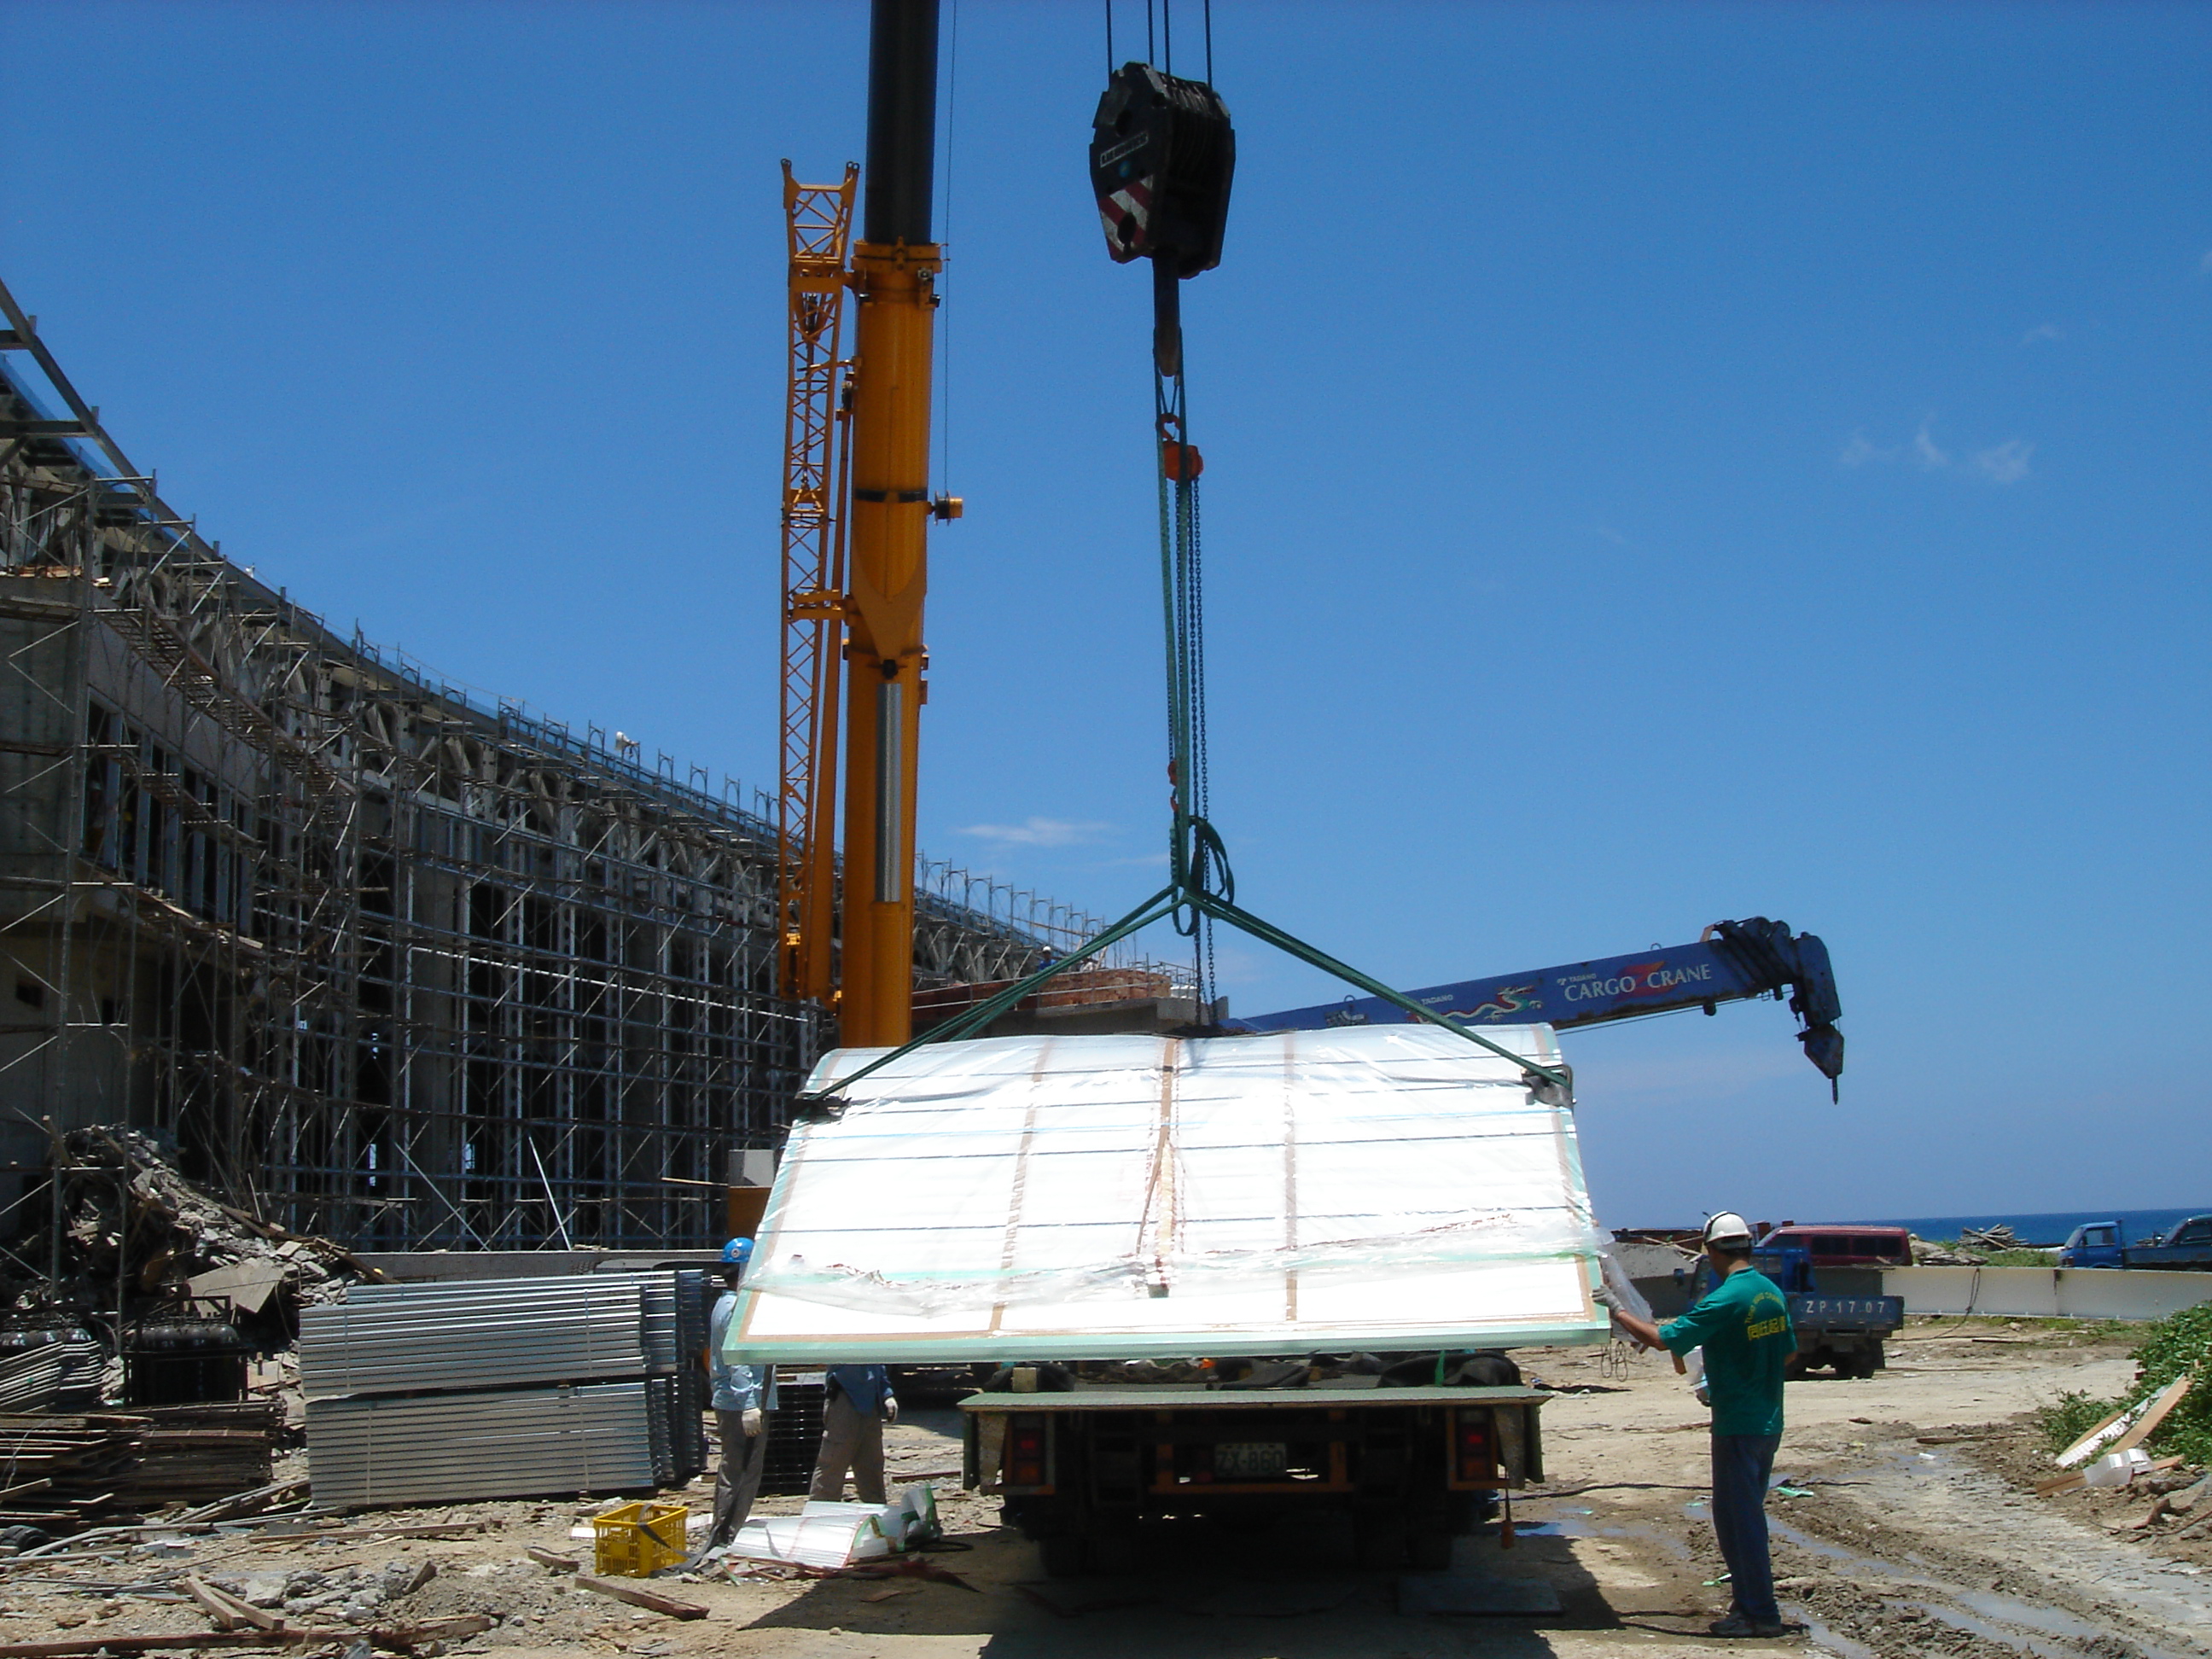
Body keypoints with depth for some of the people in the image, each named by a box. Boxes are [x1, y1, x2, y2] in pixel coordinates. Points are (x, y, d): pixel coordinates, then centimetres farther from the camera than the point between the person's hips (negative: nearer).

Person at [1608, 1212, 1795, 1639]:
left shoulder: (1724, 1300, -20)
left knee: (1737, 1518, 0)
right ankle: (1750, 1599, 25)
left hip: (1737, 1425, -8)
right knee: (1746, 1513, 18)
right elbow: (1788, 1352, 17)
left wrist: (1617, 1314, -10)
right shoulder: (1772, 1293, 6)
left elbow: (1664, 1339, -21)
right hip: (1768, 1422, 8)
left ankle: (1760, 1614, 4)